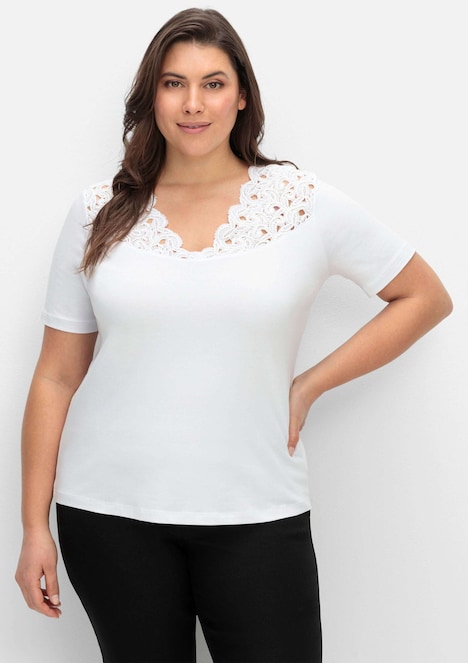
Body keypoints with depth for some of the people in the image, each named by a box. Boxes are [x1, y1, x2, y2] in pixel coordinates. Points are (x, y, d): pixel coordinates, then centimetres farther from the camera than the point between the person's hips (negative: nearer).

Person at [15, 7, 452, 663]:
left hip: (256, 514, -1)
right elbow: (57, 378, 5)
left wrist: (310, 386, -1)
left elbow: (426, 297, 7)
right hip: (111, 513, 1)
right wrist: (35, 526, 2)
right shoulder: (100, 214, 3)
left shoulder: (305, 202, -1)